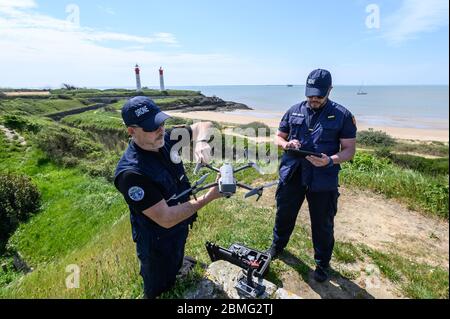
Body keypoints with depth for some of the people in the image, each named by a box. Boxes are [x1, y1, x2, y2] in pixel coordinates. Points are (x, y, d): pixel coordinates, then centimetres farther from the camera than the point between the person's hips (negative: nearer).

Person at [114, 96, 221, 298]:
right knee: (158, 290, 23)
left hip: (181, 230, 6)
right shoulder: (131, 172, -35)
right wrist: (208, 197, -32)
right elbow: (166, 219, -33)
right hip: (157, 245, -6)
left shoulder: (165, 139, -15)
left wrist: (201, 142, -25)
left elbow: (203, 125, -3)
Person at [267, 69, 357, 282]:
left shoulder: (342, 115, -4)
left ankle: (322, 263, 37)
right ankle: (277, 246, 46)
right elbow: (278, 137, 12)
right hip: (291, 175, 3)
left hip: (323, 180, -2)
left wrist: (331, 160, -25)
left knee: (322, 224, 13)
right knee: (284, 215, 19)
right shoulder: (294, 111, 4)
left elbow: (349, 150, -4)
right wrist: (286, 144, -12)